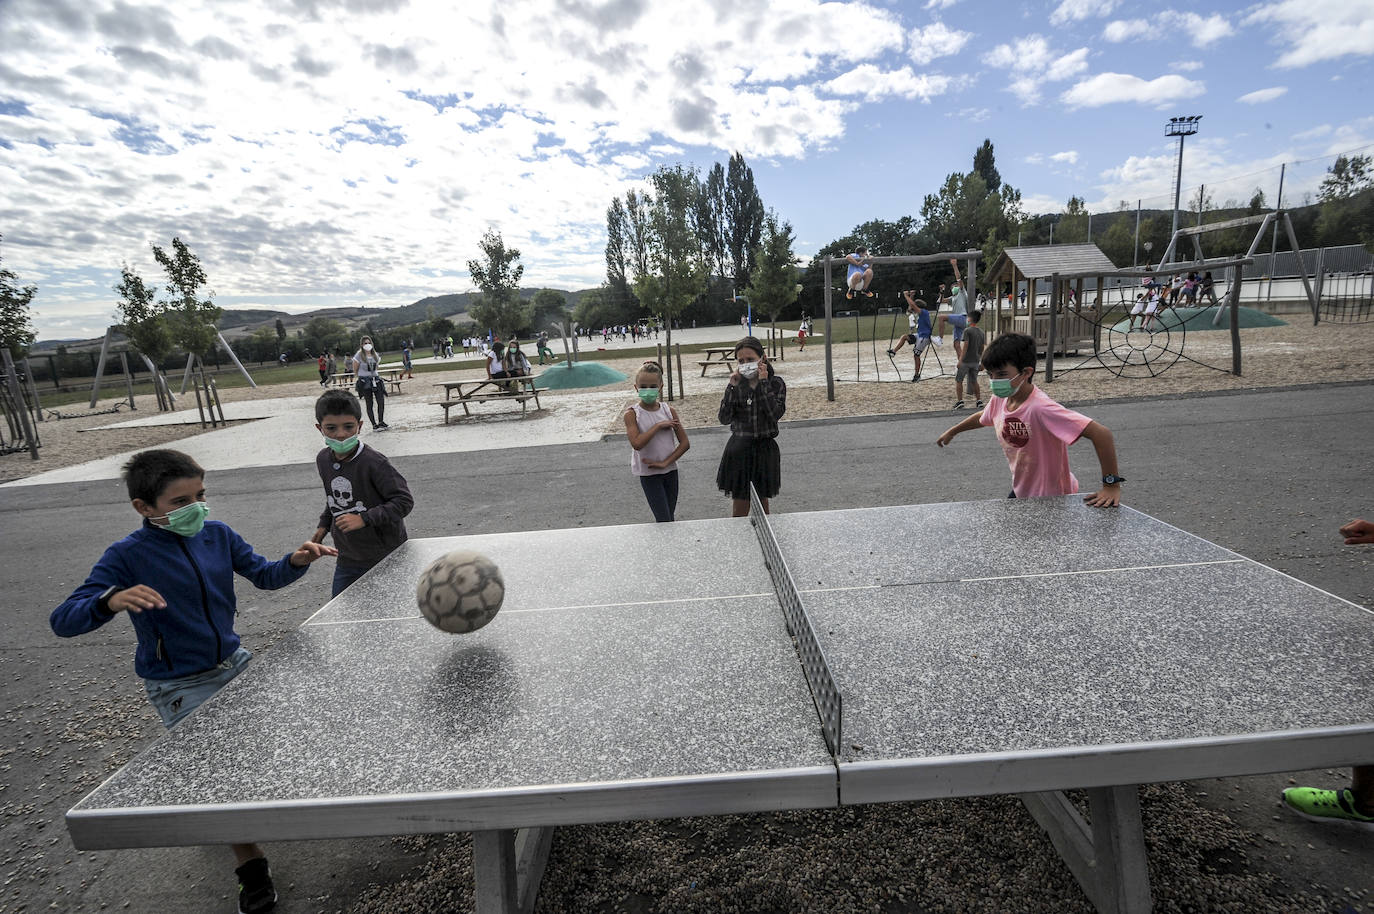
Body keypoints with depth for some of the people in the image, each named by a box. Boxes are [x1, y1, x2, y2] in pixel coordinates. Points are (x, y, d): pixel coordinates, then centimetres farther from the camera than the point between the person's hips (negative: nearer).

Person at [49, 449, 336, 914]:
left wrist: (295, 561, -18)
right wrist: (112, 601, -44)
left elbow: (264, 576, 4)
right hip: (180, 686, -5)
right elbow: (63, 621, -22)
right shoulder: (127, 556, -19)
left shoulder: (217, 535, -5)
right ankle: (248, 861, 14)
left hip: (233, 663, 6)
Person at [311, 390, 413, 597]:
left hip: (386, 557, -6)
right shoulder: (323, 459, 2)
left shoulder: (374, 462, -22)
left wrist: (364, 519, -27)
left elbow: (404, 501, -23)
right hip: (348, 558, 7)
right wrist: (323, 525, 13)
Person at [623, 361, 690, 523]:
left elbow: (685, 443, -4)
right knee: (664, 520, -7)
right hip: (648, 473, -3)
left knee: (670, 516, 13)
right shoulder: (632, 414, -11)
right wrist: (659, 425, -21)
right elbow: (637, 444, -25)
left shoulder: (669, 411, -2)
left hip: (670, 469, 4)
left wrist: (665, 462, -13)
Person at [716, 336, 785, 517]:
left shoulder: (776, 383, -3)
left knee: (762, 506, 13)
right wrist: (732, 386, -15)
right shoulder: (735, 384, 1)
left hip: (765, 449, -1)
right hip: (739, 449, 1)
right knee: (739, 510, 3)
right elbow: (724, 419, -10)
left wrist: (763, 383, -18)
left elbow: (775, 414, -19)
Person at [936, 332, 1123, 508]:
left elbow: (1101, 433, -36)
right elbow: (983, 416, 16)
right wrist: (952, 432, 28)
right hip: (1020, 492, 7)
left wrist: (1111, 486, -34)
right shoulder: (1000, 399, -9)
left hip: (1052, 499, -7)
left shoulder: (1040, 408, -33)